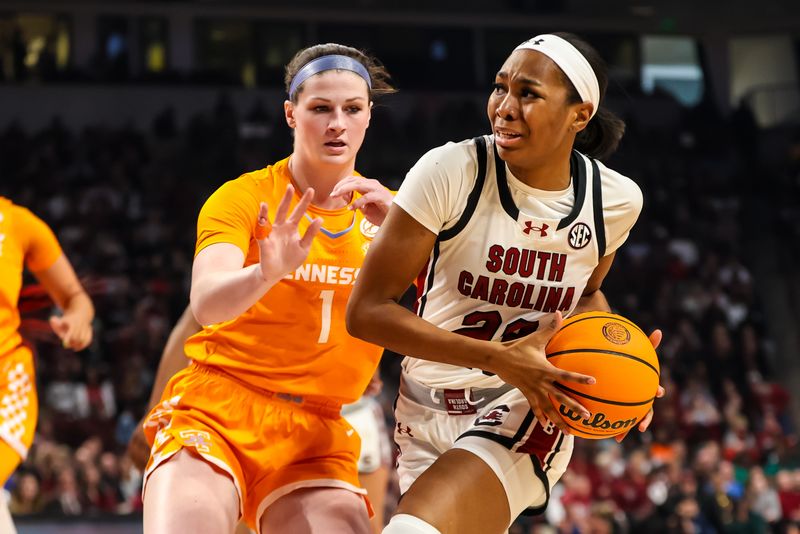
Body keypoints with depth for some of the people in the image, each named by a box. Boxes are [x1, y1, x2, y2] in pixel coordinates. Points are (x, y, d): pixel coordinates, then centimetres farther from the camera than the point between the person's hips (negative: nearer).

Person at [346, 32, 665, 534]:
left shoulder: (616, 200, -6)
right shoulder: (452, 171, -16)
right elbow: (367, 309, -15)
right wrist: (498, 359, -23)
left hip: (526, 415, -1)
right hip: (428, 413, 1)